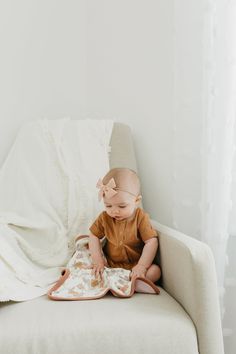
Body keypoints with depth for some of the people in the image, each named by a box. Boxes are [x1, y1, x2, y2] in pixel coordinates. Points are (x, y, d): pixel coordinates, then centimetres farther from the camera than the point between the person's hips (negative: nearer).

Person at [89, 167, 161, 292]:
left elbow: (151, 242, -18)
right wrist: (97, 260, -11)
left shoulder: (141, 217, -15)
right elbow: (94, 236, 1)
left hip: (133, 265, -2)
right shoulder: (104, 217, -6)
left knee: (155, 271, -26)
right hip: (110, 263, 3)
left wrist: (141, 266, -26)